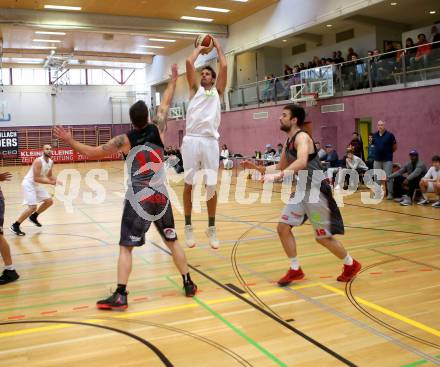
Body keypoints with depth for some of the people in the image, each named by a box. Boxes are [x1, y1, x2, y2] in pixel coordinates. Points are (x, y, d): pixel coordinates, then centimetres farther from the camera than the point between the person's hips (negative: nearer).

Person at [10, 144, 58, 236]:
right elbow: (36, 178, -28)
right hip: (28, 184, -9)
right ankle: (15, 226, -5)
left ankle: (34, 217, 27)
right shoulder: (38, 161, -24)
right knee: (32, 207, -17)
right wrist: (51, 182, -29)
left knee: (49, 201, 10)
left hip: (36, 185, 9)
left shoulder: (51, 162, 2)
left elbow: (49, 175, 17)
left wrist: (56, 181, -1)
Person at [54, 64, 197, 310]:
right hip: (161, 198, 3)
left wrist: (69, 140, 7)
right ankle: (189, 285, 21)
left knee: (126, 247, 2)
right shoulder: (158, 129, 0)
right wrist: (173, 80, 26)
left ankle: (120, 297, -4)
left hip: (138, 200, -3)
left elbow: (93, 153, -2)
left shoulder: (125, 140, -5)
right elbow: (166, 104, 15)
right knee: (173, 241, 17)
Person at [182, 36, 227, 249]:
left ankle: (211, 228, 13)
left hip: (210, 141, 0)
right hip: (192, 139, 0)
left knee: (211, 186, 2)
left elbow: (224, 66, 9)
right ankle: (188, 227, 14)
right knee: (189, 184, 3)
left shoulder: (218, 91, 17)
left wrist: (218, 47, 21)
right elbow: (189, 63, 8)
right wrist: (199, 49, 22)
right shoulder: (195, 89, 17)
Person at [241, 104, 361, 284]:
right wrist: (257, 168, 10)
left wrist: (278, 176, -44)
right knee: (283, 227, 2)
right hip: (301, 190, 9)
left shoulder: (302, 137, -18)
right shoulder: (288, 141, 10)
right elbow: (281, 167, 21)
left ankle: (351, 265, 26)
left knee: (323, 237, 2)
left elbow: (302, 163, -38)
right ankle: (295, 270, 15)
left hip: (316, 191, -9)